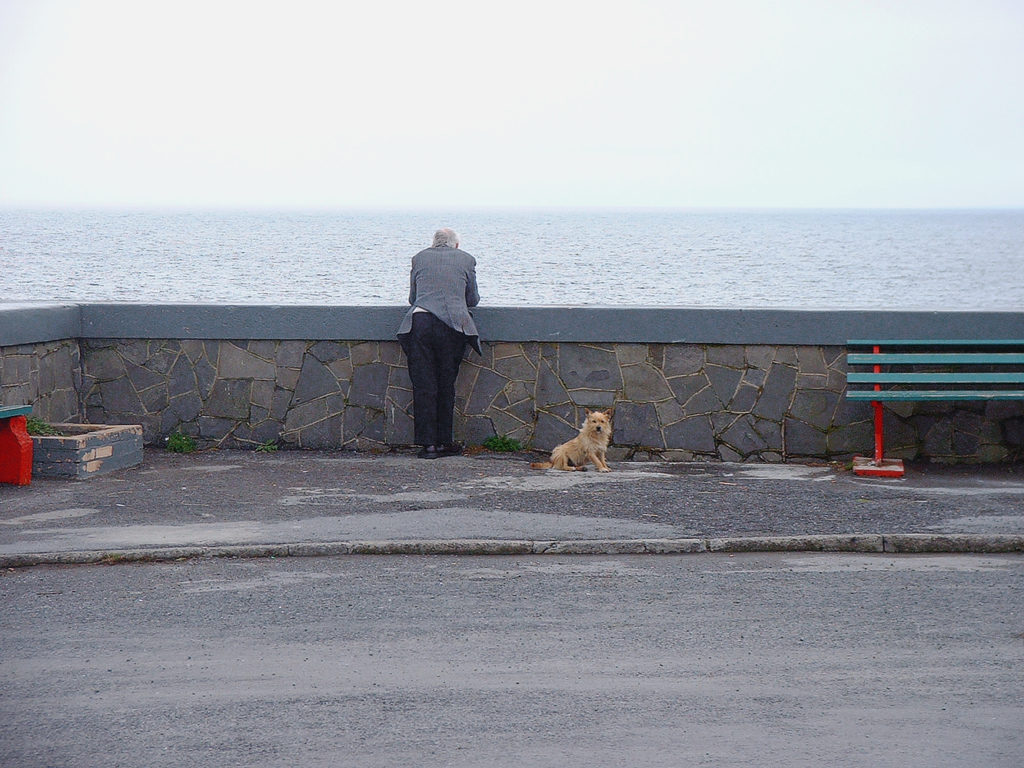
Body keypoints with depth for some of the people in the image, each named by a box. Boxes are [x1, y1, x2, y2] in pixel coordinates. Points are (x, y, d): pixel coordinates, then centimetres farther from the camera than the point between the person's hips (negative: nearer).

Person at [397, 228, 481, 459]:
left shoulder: (420, 258, 15)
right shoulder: (466, 260, 13)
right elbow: (473, 300, 19)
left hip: (420, 322, 0)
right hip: (453, 325, 0)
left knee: (423, 385, 2)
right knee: (446, 385, 9)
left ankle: (428, 443, 0)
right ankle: (444, 442, 12)